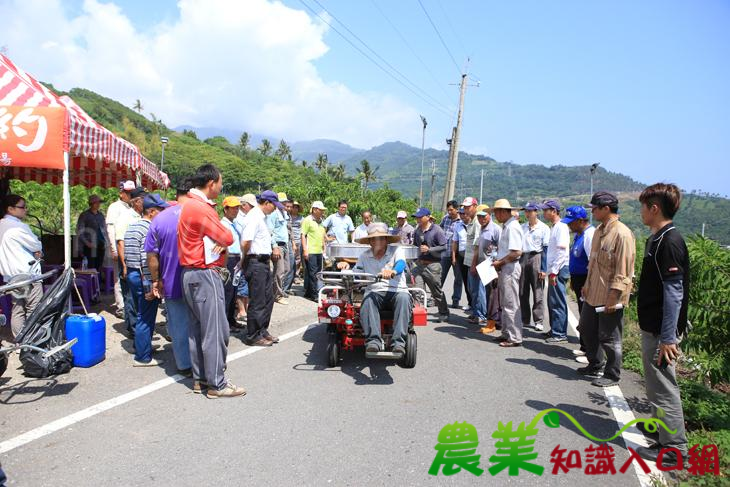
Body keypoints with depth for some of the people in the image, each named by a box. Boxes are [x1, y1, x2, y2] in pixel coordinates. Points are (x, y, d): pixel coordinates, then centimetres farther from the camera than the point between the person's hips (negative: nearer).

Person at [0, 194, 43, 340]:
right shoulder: (19, 227, -16)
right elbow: (37, 246, -11)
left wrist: (34, 251, 3)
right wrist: (39, 252, 9)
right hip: (28, 273, -9)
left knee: (17, 310, 11)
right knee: (33, 310, -1)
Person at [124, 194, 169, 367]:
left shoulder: (132, 227, 14)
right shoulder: (149, 229, -16)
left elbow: (128, 255, 18)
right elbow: (147, 260, -22)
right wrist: (149, 287, -22)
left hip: (131, 274, 10)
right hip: (143, 277, -10)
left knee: (141, 316, 20)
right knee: (146, 318, -2)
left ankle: (140, 348, 31)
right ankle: (143, 357, 5)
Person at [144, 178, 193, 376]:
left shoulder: (159, 219, 0)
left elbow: (151, 254, 1)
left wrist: (156, 280, 10)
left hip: (171, 283, 2)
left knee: (178, 325, 11)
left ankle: (184, 365, 19)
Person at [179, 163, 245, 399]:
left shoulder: (192, 204, 16)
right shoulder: (200, 208, -18)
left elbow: (218, 237, 12)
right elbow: (228, 237, -15)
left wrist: (221, 242, -10)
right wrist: (224, 240, 7)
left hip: (192, 274, 11)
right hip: (205, 274, -11)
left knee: (198, 327, 13)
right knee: (216, 330, -6)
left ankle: (200, 378, 21)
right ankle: (216, 384, 1)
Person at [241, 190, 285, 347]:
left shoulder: (262, 216, 15)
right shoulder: (254, 217, -17)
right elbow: (245, 242, -25)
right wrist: (246, 257, -9)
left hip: (264, 262, 10)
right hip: (256, 263, -10)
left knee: (268, 298, 16)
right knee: (258, 301, -2)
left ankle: (262, 331, 28)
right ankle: (253, 336, 10)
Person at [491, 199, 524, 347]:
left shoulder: (512, 227, -17)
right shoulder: (506, 226, 15)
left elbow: (517, 252, -24)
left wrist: (500, 262, -15)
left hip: (510, 268, -10)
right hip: (504, 268, 10)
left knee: (511, 304, -5)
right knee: (504, 303, 16)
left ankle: (515, 338, 2)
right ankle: (507, 334, 26)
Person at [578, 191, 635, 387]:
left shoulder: (622, 234, -18)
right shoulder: (599, 231, 10)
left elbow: (623, 270, -20)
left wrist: (613, 297, -21)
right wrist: (587, 285, 19)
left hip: (610, 297, -9)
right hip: (593, 294, 9)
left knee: (609, 338, 4)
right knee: (587, 330, 19)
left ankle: (612, 375, 20)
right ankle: (595, 366, 37)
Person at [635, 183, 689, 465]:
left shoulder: (669, 242, -19)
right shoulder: (657, 239, 9)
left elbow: (674, 293, -22)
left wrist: (667, 338, -22)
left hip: (661, 331, -9)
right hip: (652, 327, 9)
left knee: (663, 386, -1)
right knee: (656, 383, 22)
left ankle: (674, 448, 10)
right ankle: (661, 424, 39)